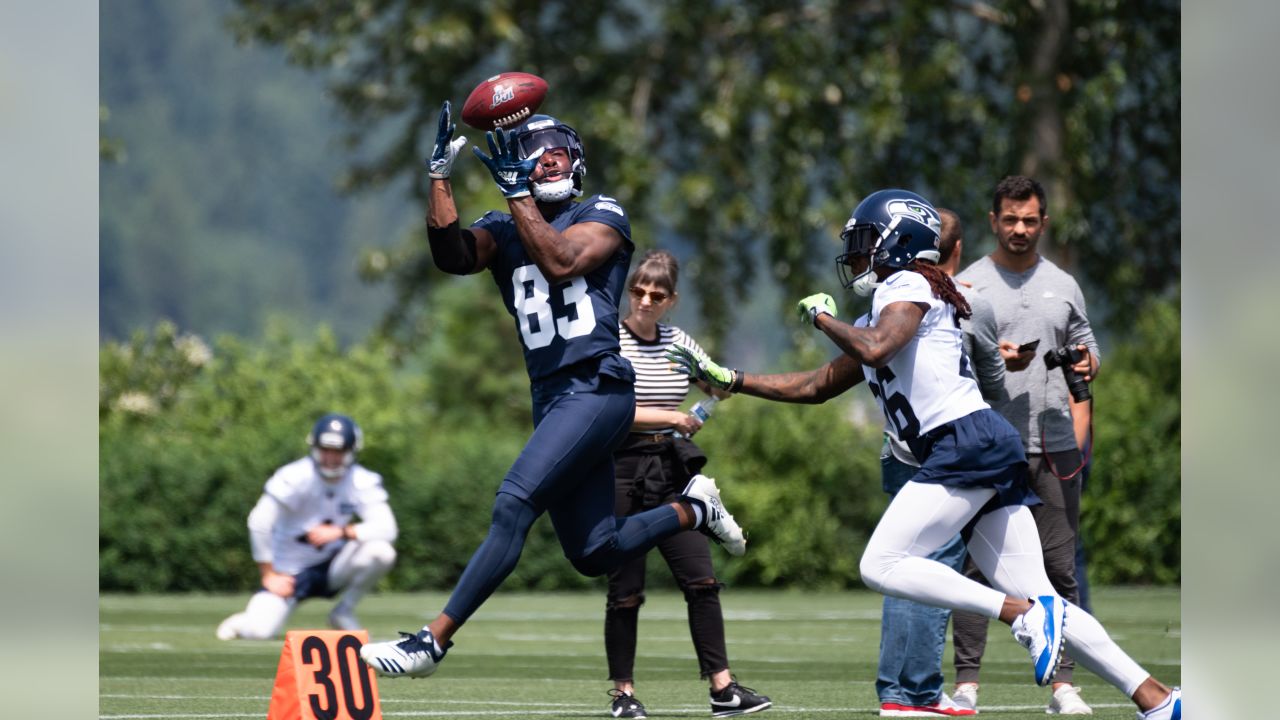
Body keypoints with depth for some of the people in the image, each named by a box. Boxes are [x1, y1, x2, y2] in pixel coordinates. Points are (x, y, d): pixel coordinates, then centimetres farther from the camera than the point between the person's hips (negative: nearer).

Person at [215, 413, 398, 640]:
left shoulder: (362, 482, -9)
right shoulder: (295, 477, -19)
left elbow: (386, 528, -20)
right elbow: (259, 524, -21)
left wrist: (341, 532, -31)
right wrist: (269, 576, -16)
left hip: (331, 567, 3)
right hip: (289, 572, -3)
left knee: (381, 551, -26)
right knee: (259, 631, -24)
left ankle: (344, 613, -3)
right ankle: (251, 618, 18)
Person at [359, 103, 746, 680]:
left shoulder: (602, 217, 3)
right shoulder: (503, 231, 15)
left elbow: (559, 261, -16)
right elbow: (452, 257, -5)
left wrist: (516, 192, -15)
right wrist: (441, 175, -9)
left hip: (596, 388, -7)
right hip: (552, 398, 7)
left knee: (513, 505, -20)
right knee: (594, 554, 8)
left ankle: (434, 639, -22)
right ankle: (693, 510, 33)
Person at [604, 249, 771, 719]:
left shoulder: (678, 342, 11)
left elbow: (720, 389, 21)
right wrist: (669, 417, -18)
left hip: (673, 469, 5)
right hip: (621, 470, -5)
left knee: (702, 580, -4)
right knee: (626, 591, -2)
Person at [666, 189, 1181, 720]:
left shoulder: (908, 287, 0)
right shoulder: (878, 317, 27)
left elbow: (876, 350, -21)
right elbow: (816, 388, 34)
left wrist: (822, 317, -4)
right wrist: (728, 380, 33)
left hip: (967, 444, -9)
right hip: (984, 456, 9)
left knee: (881, 566, -12)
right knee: (1038, 603, 1)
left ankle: (1027, 616, -20)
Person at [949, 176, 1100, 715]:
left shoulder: (1063, 286, 15)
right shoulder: (968, 285, 4)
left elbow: (1086, 351, 22)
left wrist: (1088, 364, -2)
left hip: (1054, 447, 3)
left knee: (1060, 569, 1)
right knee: (977, 565, -6)